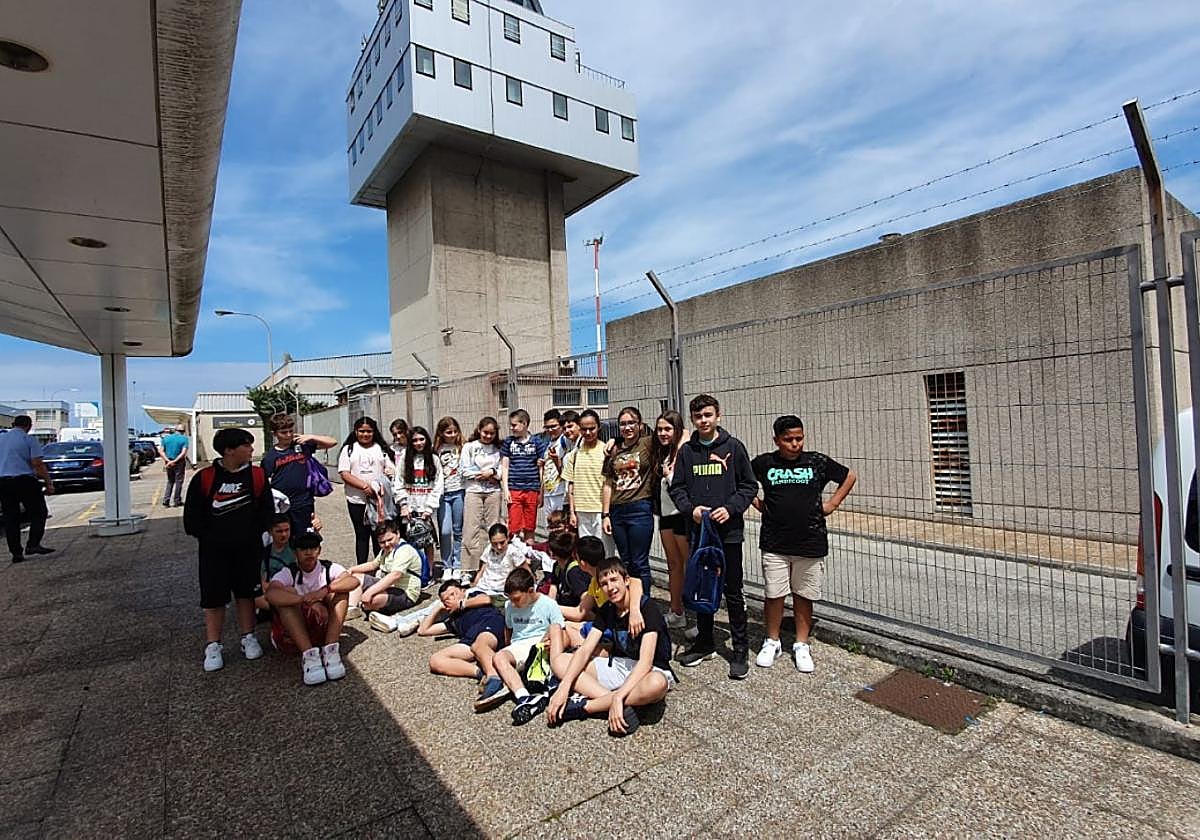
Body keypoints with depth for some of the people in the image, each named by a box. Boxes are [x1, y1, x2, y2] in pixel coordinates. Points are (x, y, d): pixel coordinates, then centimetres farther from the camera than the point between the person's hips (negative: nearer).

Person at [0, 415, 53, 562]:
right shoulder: (30, 439, -4)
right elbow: (38, 464, -11)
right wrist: (49, 483, -8)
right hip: (24, 480, -5)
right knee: (39, 513, 4)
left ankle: (16, 553, 9)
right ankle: (33, 544, -9)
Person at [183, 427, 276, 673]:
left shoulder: (257, 475, -1)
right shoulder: (204, 478, -7)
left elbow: (267, 510, 2)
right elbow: (192, 517, -2)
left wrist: (253, 533, -8)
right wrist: (210, 539, -8)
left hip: (249, 549, 2)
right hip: (214, 551, -1)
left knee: (247, 593, 11)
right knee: (213, 597, 4)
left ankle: (248, 638, 24)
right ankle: (213, 646, 16)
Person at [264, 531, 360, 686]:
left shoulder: (329, 569, -3)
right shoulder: (288, 573, -7)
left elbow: (354, 581, -23)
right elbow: (270, 594, -30)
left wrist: (324, 591, -37)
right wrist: (308, 601, -42)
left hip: (324, 626, 1)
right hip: (290, 633, -1)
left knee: (340, 588, -18)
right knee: (287, 592, -25)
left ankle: (330, 650, -27)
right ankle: (308, 654, -34)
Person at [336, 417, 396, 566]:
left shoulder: (382, 449, 9)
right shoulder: (349, 449, 5)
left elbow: (391, 470, 8)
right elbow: (344, 474, -5)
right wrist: (365, 486, -16)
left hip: (379, 500, 1)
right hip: (357, 501, 0)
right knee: (362, 536, 8)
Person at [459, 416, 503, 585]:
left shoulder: (497, 449, 10)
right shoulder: (469, 447, 4)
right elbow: (463, 469, -4)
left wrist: (492, 472, -11)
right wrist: (483, 476, -7)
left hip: (493, 491, 2)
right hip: (473, 491, -2)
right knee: (471, 529, -4)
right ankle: (468, 571, 0)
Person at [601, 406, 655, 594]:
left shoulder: (648, 444, -3)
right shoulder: (614, 450, 10)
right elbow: (608, 485, 13)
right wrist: (605, 514, 9)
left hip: (640, 510, -5)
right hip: (617, 511, 5)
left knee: (640, 564, 2)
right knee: (626, 562, 15)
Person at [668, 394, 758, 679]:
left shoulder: (733, 447, -1)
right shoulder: (687, 451, 6)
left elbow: (749, 485, 0)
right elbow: (677, 488, 8)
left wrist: (731, 508, -14)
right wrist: (690, 508, -10)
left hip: (728, 530, -3)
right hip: (698, 530, 3)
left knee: (733, 592, 4)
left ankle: (741, 649, 18)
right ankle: (705, 642, 29)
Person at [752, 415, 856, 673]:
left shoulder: (818, 461, 0)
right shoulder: (764, 462, -1)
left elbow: (849, 476, 13)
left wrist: (832, 504, 5)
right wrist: (757, 503, 4)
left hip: (810, 543, 1)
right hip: (774, 544, 0)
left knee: (803, 596, 10)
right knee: (774, 595, 5)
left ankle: (801, 646, 26)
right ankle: (772, 642, 24)